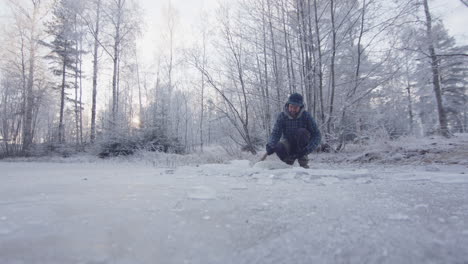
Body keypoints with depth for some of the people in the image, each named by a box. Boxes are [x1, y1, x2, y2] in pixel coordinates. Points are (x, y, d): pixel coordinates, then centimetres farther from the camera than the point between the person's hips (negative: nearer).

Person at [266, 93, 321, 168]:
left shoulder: (306, 116, -17)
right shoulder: (282, 116, -14)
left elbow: (317, 135, -20)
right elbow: (275, 133, -19)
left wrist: (307, 150, -36)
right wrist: (270, 146, -40)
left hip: (302, 145, 0)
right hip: (288, 143, 1)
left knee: (302, 131, -31)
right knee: (278, 148, -32)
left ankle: (303, 161, -17)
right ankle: (289, 159, 2)